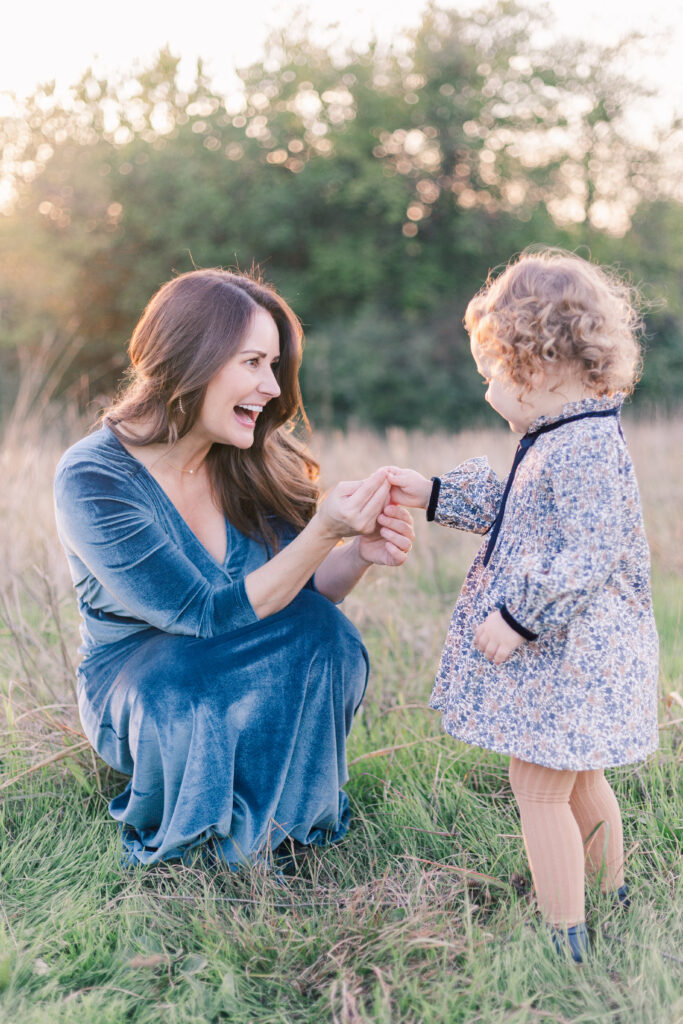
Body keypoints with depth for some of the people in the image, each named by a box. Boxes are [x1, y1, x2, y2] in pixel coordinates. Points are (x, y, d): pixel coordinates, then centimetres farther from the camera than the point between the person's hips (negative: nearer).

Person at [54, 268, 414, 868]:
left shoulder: (253, 462, -8)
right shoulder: (92, 480, -23)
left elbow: (303, 594, 0)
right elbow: (209, 616, -28)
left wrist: (360, 553, -22)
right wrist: (325, 531, -35)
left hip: (254, 676, 4)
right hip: (131, 681, -4)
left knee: (324, 636, -26)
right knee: (187, 704, -37)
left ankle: (269, 821, -1)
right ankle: (168, 838, -2)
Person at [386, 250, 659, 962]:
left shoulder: (585, 448, -23)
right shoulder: (559, 440, 9)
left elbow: (589, 557, -28)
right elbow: (508, 510, 23)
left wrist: (518, 620, -24)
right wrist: (434, 496, 21)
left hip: (568, 654, -10)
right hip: (566, 648, 10)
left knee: (538, 788, -2)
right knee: (578, 779, 23)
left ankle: (567, 945, 11)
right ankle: (613, 904, 42)